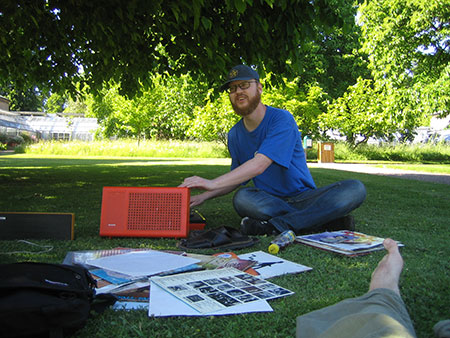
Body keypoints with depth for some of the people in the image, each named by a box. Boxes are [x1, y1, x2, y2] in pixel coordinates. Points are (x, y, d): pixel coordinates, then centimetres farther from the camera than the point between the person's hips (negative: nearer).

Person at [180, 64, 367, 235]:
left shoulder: (281, 119, -13)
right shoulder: (234, 135, 7)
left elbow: (259, 164, -27)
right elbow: (238, 179, 17)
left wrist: (212, 183, -34)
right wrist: (203, 196, 1)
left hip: (302, 197, -2)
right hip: (268, 201, 3)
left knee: (355, 188, -28)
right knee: (241, 198, -32)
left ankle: (276, 225, -35)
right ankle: (329, 219, -25)